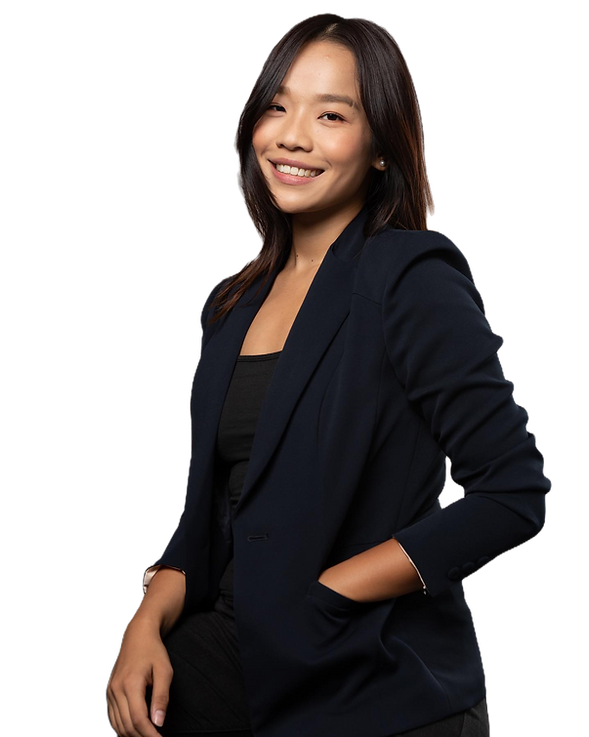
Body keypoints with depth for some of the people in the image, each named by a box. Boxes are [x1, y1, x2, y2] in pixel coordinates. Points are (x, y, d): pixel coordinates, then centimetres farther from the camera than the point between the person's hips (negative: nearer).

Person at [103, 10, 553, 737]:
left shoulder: (413, 280, -11)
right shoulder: (233, 303, 10)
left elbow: (514, 493, -16)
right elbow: (210, 508, 13)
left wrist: (324, 593, -15)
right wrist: (147, 622, -4)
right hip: (244, 648, 5)